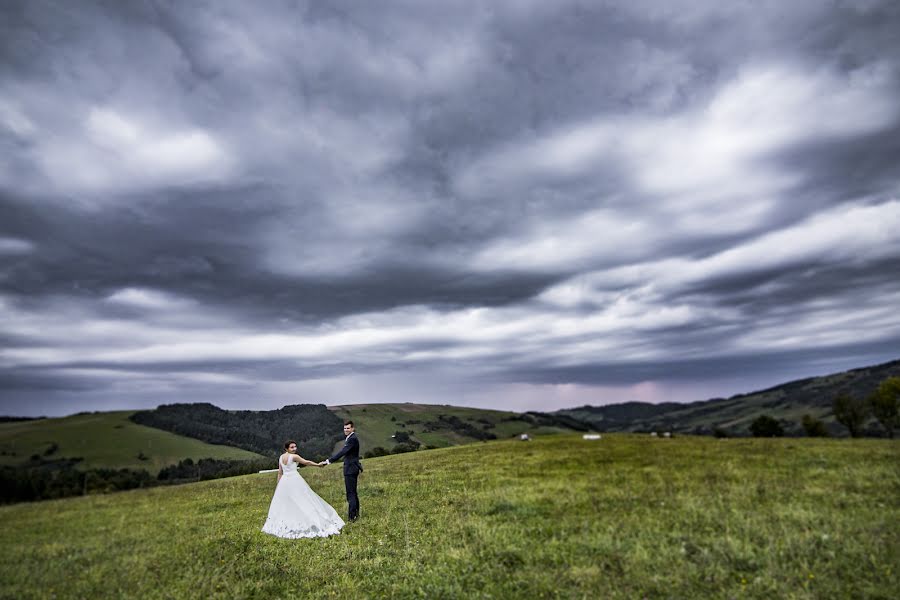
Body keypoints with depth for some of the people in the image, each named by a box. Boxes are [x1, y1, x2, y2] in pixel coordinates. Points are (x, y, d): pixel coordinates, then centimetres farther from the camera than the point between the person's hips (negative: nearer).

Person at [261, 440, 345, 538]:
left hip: (284, 481, 7)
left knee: (284, 503, 16)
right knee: (302, 502, 0)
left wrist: (278, 485, 19)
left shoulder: (281, 457, 8)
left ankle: (282, 525, 20)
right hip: (295, 480, -7)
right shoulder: (294, 456, -12)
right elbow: (307, 462, -4)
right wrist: (318, 464, 9)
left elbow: (280, 472, 13)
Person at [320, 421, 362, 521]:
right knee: (353, 492, 19)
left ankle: (352, 516, -2)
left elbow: (342, 452, -27)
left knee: (351, 493, -6)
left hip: (350, 469, -11)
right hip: (352, 469, 11)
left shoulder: (352, 439, -18)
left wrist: (328, 461, -31)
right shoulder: (350, 438, 16)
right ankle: (356, 513, 29)